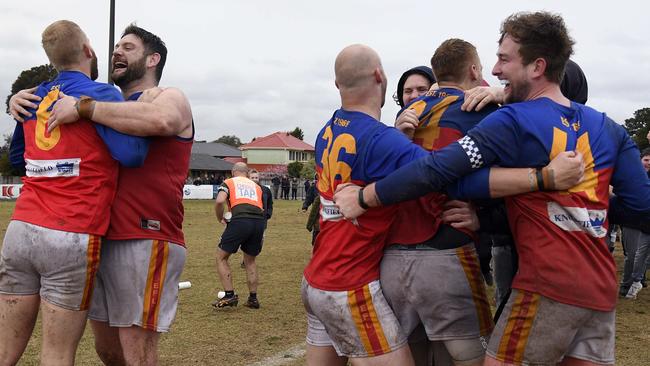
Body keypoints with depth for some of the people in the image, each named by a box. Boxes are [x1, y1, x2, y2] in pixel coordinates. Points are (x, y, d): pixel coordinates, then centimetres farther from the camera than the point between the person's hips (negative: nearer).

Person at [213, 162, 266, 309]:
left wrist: (220, 219, 13)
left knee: (221, 257, 12)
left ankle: (229, 296, 5)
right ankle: (253, 298, 21)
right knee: (250, 260, 23)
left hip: (240, 220, -4)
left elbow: (220, 201, -1)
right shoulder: (256, 186, 29)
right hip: (259, 221, 4)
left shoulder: (228, 182, 17)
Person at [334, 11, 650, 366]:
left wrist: (363, 197, -10)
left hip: (549, 285, -7)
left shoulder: (514, 122, -10)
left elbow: (438, 168, -18)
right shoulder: (607, 128, 8)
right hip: (601, 289, 7)